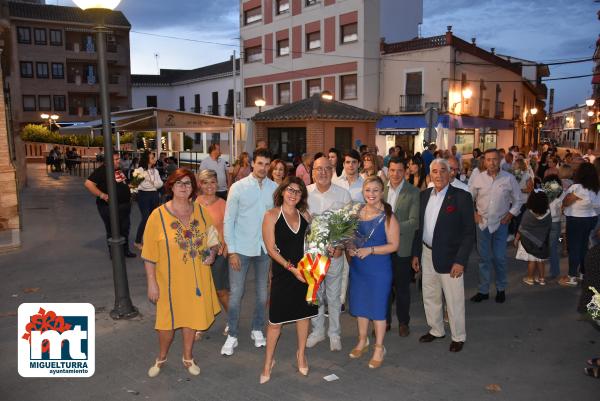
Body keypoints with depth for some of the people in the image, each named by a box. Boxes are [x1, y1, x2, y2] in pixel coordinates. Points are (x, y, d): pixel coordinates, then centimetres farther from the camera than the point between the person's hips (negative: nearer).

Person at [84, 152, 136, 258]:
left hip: (125, 205, 8)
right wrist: (102, 195, -24)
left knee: (125, 229, 17)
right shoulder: (101, 171, -13)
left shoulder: (119, 170, 12)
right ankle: (114, 253, 18)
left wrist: (128, 195, 13)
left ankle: (125, 250, 31)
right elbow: (88, 184, -22)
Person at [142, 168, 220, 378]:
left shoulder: (200, 211, 0)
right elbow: (149, 254, -9)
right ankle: (161, 358, 37)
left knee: (192, 316, 16)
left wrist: (211, 254, -6)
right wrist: (152, 283, -10)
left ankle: (187, 357, 38)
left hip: (197, 278, 3)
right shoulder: (158, 215, -12)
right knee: (167, 321, 8)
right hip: (170, 279, -3)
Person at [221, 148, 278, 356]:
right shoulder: (238, 187, -6)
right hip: (242, 248, -2)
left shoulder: (275, 188, -1)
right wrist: (231, 251, -8)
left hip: (266, 248, 2)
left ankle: (257, 329, 33)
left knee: (262, 292, 15)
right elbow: (228, 220, -5)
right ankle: (232, 335, 19)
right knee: (235, 293, 3)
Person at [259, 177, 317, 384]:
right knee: (276, 320, 2)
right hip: (282, 273, -4)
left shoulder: (304, 215, 7)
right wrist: (291, 268, -17)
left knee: (305, 313, 14)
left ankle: (301, 354, 35)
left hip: (305, 271, 4)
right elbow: (271, 248, -11)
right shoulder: (271, 215, -6)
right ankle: (268, 362, 20)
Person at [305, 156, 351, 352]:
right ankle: (317, 330, 31)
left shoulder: (343, 194, -3)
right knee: (314, 293, 14)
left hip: (334, 252, -1)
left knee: (334, 295, 8)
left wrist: (340, 246, -10)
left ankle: (335, 333, 25)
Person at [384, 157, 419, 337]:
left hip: (402, 247, -3)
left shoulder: (413, 193, -8)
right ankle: (385, 320, 30)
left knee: (402, 286, 11)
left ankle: (403, 321, 29)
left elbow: (414, 221, -14)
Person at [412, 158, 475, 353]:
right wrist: (416, 253, 8)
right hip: (427, 255, 5)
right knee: (430, 297, 18)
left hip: (450, 257, -5)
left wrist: (460, 261, -16)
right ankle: (436, 330, 38)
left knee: (454, 300, 8)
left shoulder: (461, 197, -12)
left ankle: (458, 337, 28)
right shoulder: (424, 195, 5)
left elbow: (469, 232, -12)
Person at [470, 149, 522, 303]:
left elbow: (517, 200, 6)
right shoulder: (478, 178, -3)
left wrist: (509, 216, -1)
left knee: (499, 258, 3)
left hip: (500, 223, -1)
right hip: (482, 223, 1)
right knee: (484, 258, 8)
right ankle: (483, 290, 19)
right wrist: (474, 214, 0)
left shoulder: (509, 178, -4)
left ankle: (501, 289, 23)